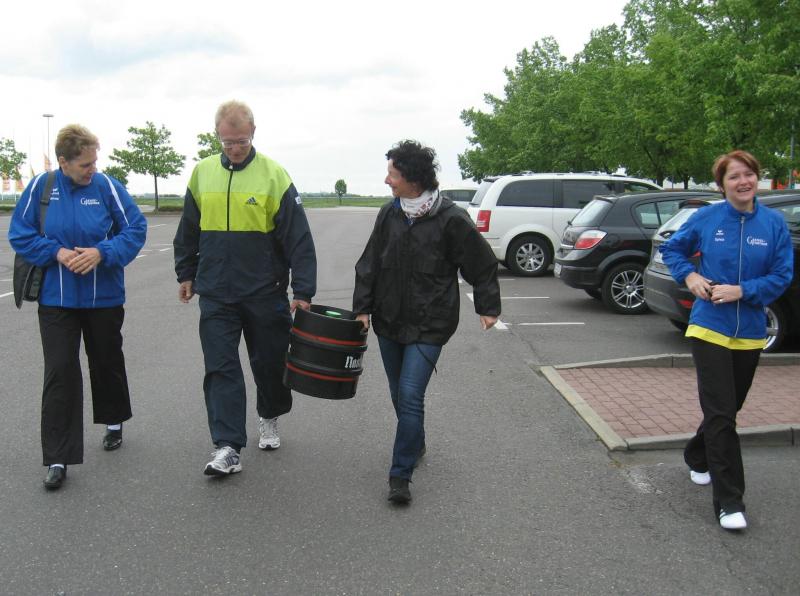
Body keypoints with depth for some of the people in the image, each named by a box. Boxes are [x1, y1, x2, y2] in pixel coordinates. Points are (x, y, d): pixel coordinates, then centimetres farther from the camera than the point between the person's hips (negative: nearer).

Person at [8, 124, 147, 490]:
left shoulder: (106, 186, -8)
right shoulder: (41, 186, -6)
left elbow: (135, 229, -5)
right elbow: (19, 234, -1)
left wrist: (102, 253, -20)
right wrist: (57, 252, -16)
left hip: (104, 297, 0)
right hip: (56, 299, 0)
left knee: (107, 362, 18)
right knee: (60, 373, -3)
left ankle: (113, 421, 44)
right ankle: (58, 459, 2)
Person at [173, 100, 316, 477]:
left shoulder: (273, 175, -7)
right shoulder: (202, 173, 4)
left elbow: (298, 237, -8)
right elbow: (188, 231, 16)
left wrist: (303, 290, -12)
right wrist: (186, 274, 17)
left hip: (265, 292, -2)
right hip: (215, 293, 2)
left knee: (269, 363, 12)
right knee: (220, 368, -2)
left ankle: (269, 419, 37)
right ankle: (227, 448, 0)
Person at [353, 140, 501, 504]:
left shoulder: (451, 220, -13)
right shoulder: (388, 214, 1)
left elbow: (483, 265, -2)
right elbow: (369, 264, 5)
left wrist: (488, 307, 2)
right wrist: (362, 307, -1)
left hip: (428, 326, -5)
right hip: (389, 321, 6)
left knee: (410, 396, -12)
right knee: (399, 394, 17)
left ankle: (400, 475, -3)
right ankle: (415, 446, 41)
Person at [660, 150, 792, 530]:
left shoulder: (774, 223, -3)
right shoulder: (707, 218, -4)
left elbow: (782, 276, -4)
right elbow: (672, 248, 10)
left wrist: (742, 290, -17)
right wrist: (689, 275, -7)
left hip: (750, 334, 3)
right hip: (709, 330, -3)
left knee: (728, 409, 18)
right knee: (720, 414, -7)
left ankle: (698, 458, 46)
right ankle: (729, 502, -2)